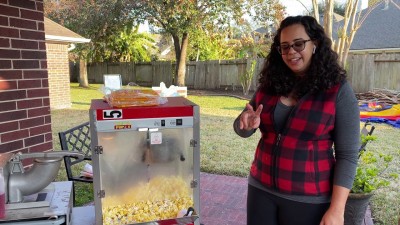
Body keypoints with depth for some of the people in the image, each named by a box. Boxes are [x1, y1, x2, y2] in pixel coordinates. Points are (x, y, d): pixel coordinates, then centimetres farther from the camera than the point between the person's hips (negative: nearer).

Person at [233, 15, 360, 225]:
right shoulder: (269, 85, 0)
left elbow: (347, 155, -10)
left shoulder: (338, 91, -10)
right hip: (261, 189, 4)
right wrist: (248, 124, -17)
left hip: (309, 199, -3)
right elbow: (241, 129, 5)